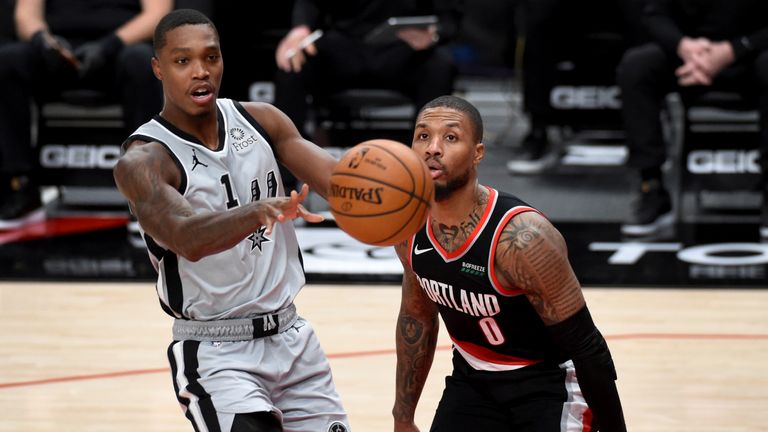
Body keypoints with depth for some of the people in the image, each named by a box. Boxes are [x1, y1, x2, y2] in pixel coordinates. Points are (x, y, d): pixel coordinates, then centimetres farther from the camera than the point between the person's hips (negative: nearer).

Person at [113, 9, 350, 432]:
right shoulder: (142, 161, -14)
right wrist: (259, 211, -50)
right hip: (216, 353, -6)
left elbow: (332, 176, -11)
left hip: (291, 337, 6)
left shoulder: (259, 120, 2)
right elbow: (187, 237, -32)